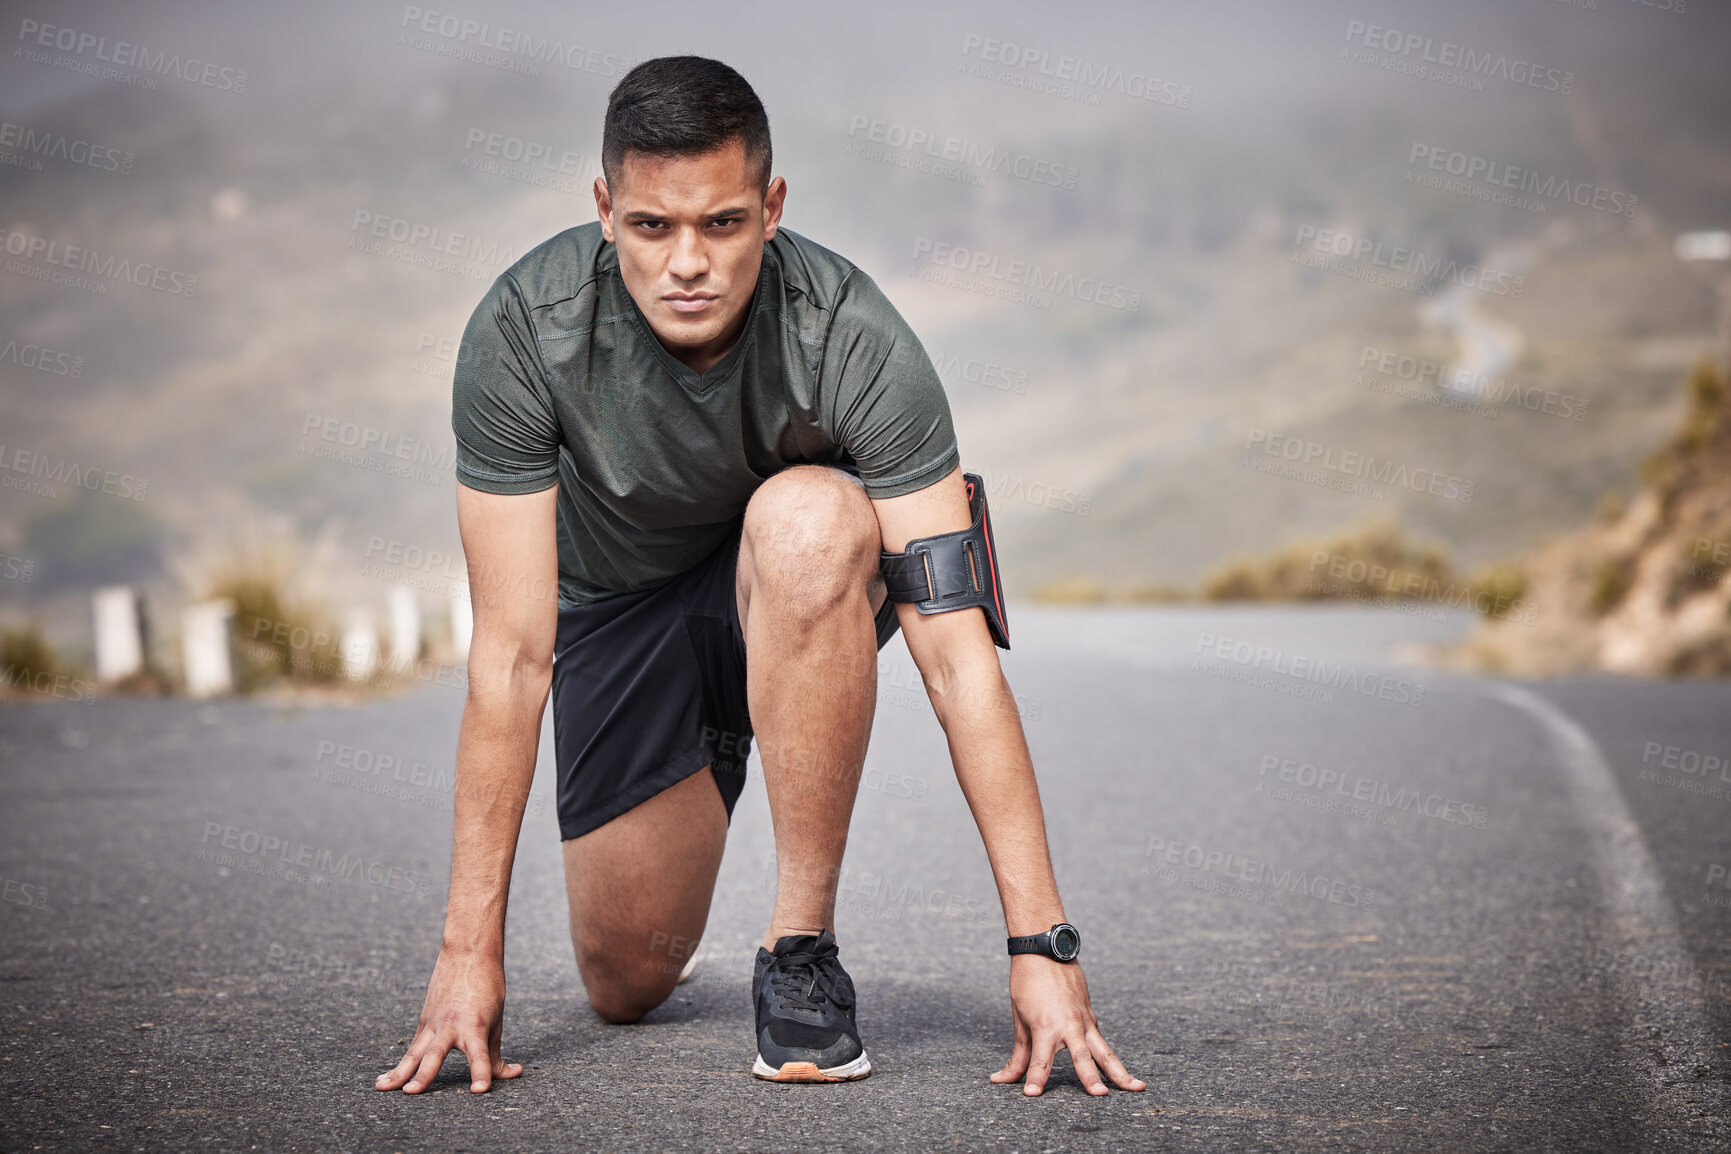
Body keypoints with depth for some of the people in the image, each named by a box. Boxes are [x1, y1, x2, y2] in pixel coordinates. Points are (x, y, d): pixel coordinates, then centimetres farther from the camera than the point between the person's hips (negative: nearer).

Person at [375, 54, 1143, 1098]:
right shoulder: (521, 333, -30)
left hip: (804, 585, -1)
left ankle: (802, 948, -22)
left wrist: (1041, 945, -39)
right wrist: (471, 948, -30)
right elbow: (512, 655, -28)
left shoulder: (851, 337, -33)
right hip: (619, 603, 2)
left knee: (807, 519, -38)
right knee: (626, 984, 1)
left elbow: (956, 648, -34)